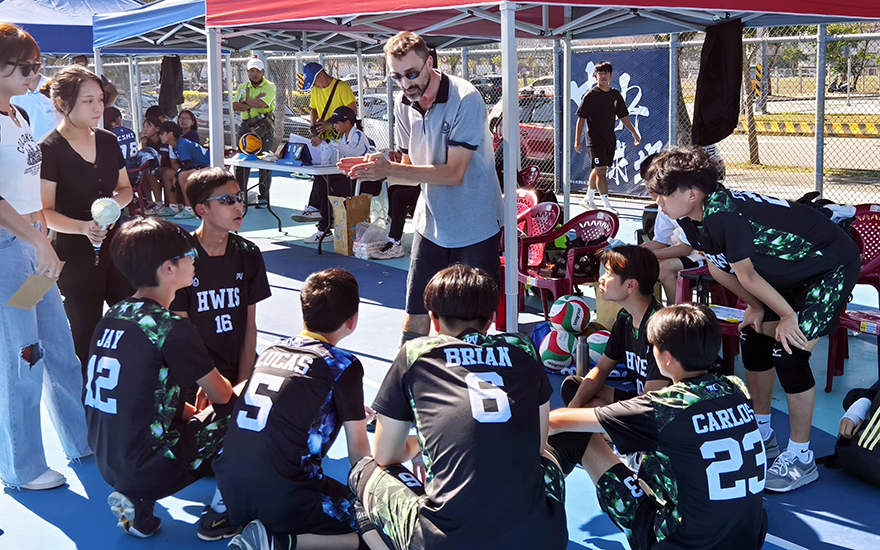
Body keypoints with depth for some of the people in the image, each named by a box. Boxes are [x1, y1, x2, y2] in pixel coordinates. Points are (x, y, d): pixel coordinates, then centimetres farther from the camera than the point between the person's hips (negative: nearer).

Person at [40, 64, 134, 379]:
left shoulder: (108, 141, 6)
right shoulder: (49, 149, -12)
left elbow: (126, 188, 16)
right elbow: (46, 212, -13)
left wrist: (115, 202, -7)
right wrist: (83, 227, -30)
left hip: (115, 244, 6)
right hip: (76, 254, -5)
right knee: (87, 334, 3)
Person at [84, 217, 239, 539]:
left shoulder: (111, 319, 6)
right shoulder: (171, 328, -18)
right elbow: (222, 395, -6)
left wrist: (197, 415, 16)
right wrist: (241, 389, 18)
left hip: (108, 462, 8)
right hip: (150, 468, -8)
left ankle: (136, 499, 14)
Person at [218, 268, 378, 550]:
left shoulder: (272, 350, 13)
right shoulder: (344, 366, -4)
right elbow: (358, 450, -1)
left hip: (229, 486, 7)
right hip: (282, 497, -7)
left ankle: (226, 512, 13)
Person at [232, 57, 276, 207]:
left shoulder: (269, 86, -2)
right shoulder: (243, 87, 13)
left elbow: (261, 103, -19)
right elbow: (235, 106, 0)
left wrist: (245, 101, -5)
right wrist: (253, 103, -11)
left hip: (264, 126, -4)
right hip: (246, 125, 4)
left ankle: (264, 196, 3)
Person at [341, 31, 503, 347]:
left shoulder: (466, 100, -20)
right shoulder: (404, 106, 2)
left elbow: (454, 173, -24)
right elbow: (410, 171, 6)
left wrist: (389, 169, -29)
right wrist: (376, 170, -15)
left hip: (475, 228, -6)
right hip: (430, 225, 6)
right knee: (415, 313, 7)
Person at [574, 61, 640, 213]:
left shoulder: (615, 95, 8)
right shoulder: (591, 95, -7)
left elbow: (623, 117, 16)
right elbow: (581, 118, -7)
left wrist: (635, 133, 15)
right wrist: (577, 140, -12)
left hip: (610, 139, 6)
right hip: (595, 139, -6)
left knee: (598, 170, 14)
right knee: (601, 171, -10)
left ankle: (588, 199, 29)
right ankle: (606, 205, -9)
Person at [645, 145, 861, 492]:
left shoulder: (723, 214, -34)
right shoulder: (692, 220, -6)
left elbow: (746, 275, -25)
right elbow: (719, 267, 7)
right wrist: (755, 306, 5)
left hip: (832, 267, -10)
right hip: (790, 271, 10)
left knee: (789, 353, -15)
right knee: (754, 339, 10)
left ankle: (801, 459, 0)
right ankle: (762, 436, 27)